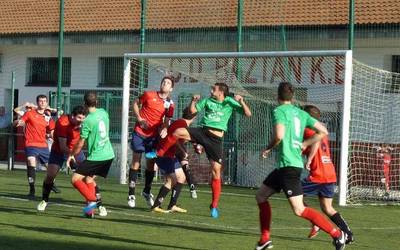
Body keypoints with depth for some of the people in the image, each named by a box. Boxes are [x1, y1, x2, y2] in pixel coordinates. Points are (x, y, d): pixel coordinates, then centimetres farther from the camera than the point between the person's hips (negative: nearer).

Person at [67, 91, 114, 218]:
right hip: (109, 155, 7)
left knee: (75, 179, -3)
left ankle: (92, 200, -17)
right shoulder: (103, 113, 4)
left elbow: (80, 144, -10)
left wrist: (71, 155, 6)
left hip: (96, 157, -7)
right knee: (88, 178, 20)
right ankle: (90, 210, 14)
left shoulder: (87, 121, -16)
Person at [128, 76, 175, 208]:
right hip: (139, 133, -2)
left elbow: (166, 121, 4)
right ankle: (131, 194, 2)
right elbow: (136, 103, 8)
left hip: (154, 136, 2)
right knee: (136, 162, -2)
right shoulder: (149, 95, -5)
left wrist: (164, 129, -18)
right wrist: (139, 118, -5)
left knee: (151, 164, 7)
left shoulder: (170, 104, 1)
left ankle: (147, 192, 26)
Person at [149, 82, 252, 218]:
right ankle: (159, 153, -2)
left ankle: (214, 206, 8)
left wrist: (241, 101, -16)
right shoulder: (208, 100, 11)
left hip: (216, 139, -2)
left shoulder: (230, 102, 3)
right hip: (202, 132, 2)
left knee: (216, 171, -3)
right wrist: (194, 100, -1)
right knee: (178, 132, -23)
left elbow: (248, 114, -2)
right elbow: (193, 110, 17)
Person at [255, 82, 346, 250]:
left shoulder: (279, 111, -8)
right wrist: (303, 144, 14)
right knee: (261, 196, 18)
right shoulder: (301, 113, 13)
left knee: (299, 210, -10)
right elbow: (323, 132, 11)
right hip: (284, 166, 9)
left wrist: (268, 148, -5)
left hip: (289, 165, -9)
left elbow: (279, 135, -24)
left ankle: (337, 234, -10)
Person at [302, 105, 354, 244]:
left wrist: (309, 160, -26)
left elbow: (316, 141, -28)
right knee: (327, 208, 13)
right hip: (331, 176, 8)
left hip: (317, 176, -8)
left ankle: (315, 223, -4)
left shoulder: (308, 131, -5)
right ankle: (348, 234, 2)